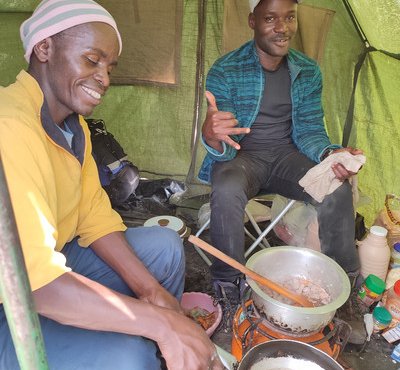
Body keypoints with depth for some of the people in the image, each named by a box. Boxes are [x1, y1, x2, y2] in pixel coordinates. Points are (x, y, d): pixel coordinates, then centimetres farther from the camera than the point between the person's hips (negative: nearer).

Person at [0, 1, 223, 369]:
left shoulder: (74, 123, 3)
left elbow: (95, 214, 2)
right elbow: (34, 279, -35)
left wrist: (148, 288, -9)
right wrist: (162, 324, -31)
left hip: (50, 261, 9)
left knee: (165, 247, 4)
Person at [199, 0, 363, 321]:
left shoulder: (308, 72, 1)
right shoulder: (226, 71, -12)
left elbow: (310, 131, 3)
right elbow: (223, 149, -18)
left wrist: (331, 153, -21)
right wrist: (212, 137, -45)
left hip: (285, 154, 4)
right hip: (241, 155, -3)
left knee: (338, 190, -22)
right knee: (227, 192, -36)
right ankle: (228, 284, -15)